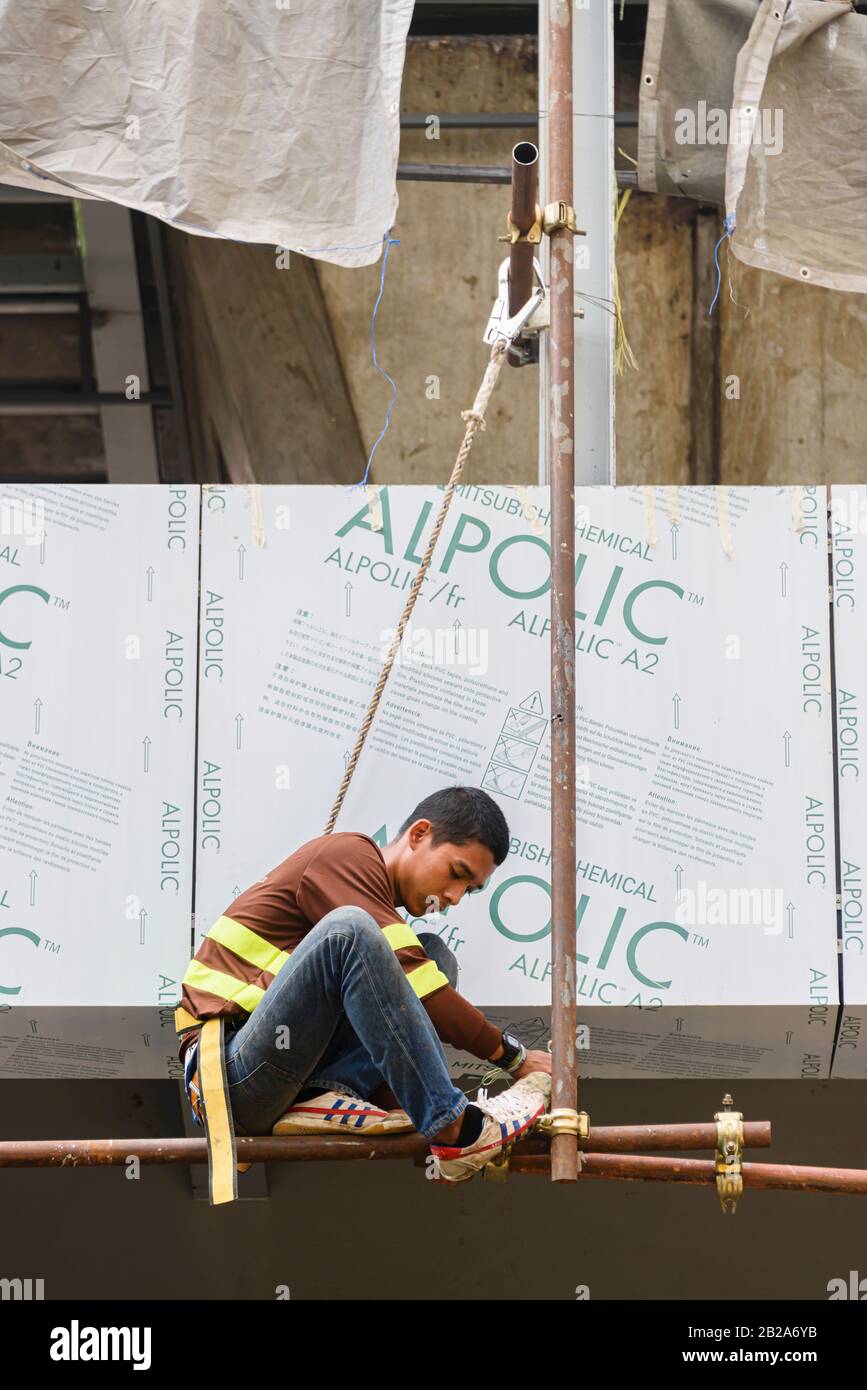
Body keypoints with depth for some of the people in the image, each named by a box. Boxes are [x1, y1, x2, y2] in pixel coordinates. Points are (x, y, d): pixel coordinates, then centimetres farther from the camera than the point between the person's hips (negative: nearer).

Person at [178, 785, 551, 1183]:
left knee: (436, 956, 5)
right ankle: (454, 1130, -30)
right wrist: (514, 1057, -9)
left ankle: (327, 1097, -15)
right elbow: (415, 987, -14)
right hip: (232, 1079, -9)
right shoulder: (345, 853, -5)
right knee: (348, 929, -30)